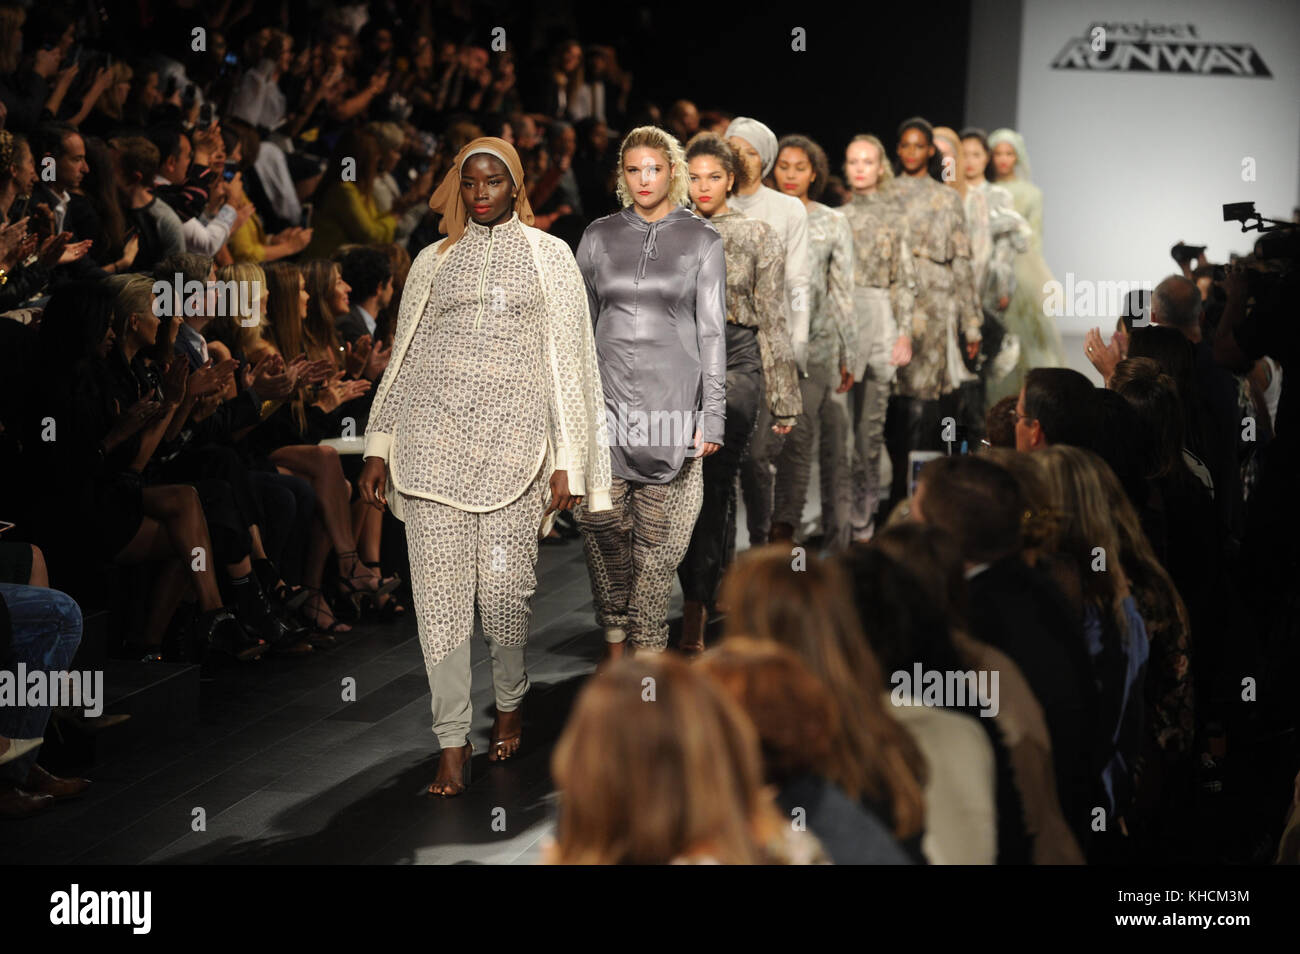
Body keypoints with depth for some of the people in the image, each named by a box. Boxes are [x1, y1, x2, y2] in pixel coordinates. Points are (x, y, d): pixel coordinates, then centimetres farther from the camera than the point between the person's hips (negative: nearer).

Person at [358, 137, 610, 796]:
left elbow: (568, 359, 5)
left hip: (512, 442, -2)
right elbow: (404, 358, 16)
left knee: (504, 590, -4)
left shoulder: (548, 257, 9)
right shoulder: (433, 261, 15)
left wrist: (566, 462, -1)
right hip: (433, 440, 2)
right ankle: (453, 744, 2)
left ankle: (511, 704, 25)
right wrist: (378, 449, 10)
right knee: (439, 593, -3)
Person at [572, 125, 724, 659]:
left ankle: (649, 645, 9)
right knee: (600, 522, -5)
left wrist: (712, 415, -2)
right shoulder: (600, 236, 10)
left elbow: (712, 332, 3)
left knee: (658, 536, -1)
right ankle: (614, 640, 10)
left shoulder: (701, 241, 5)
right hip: (606, 393, 2)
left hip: (671, 399, -1)